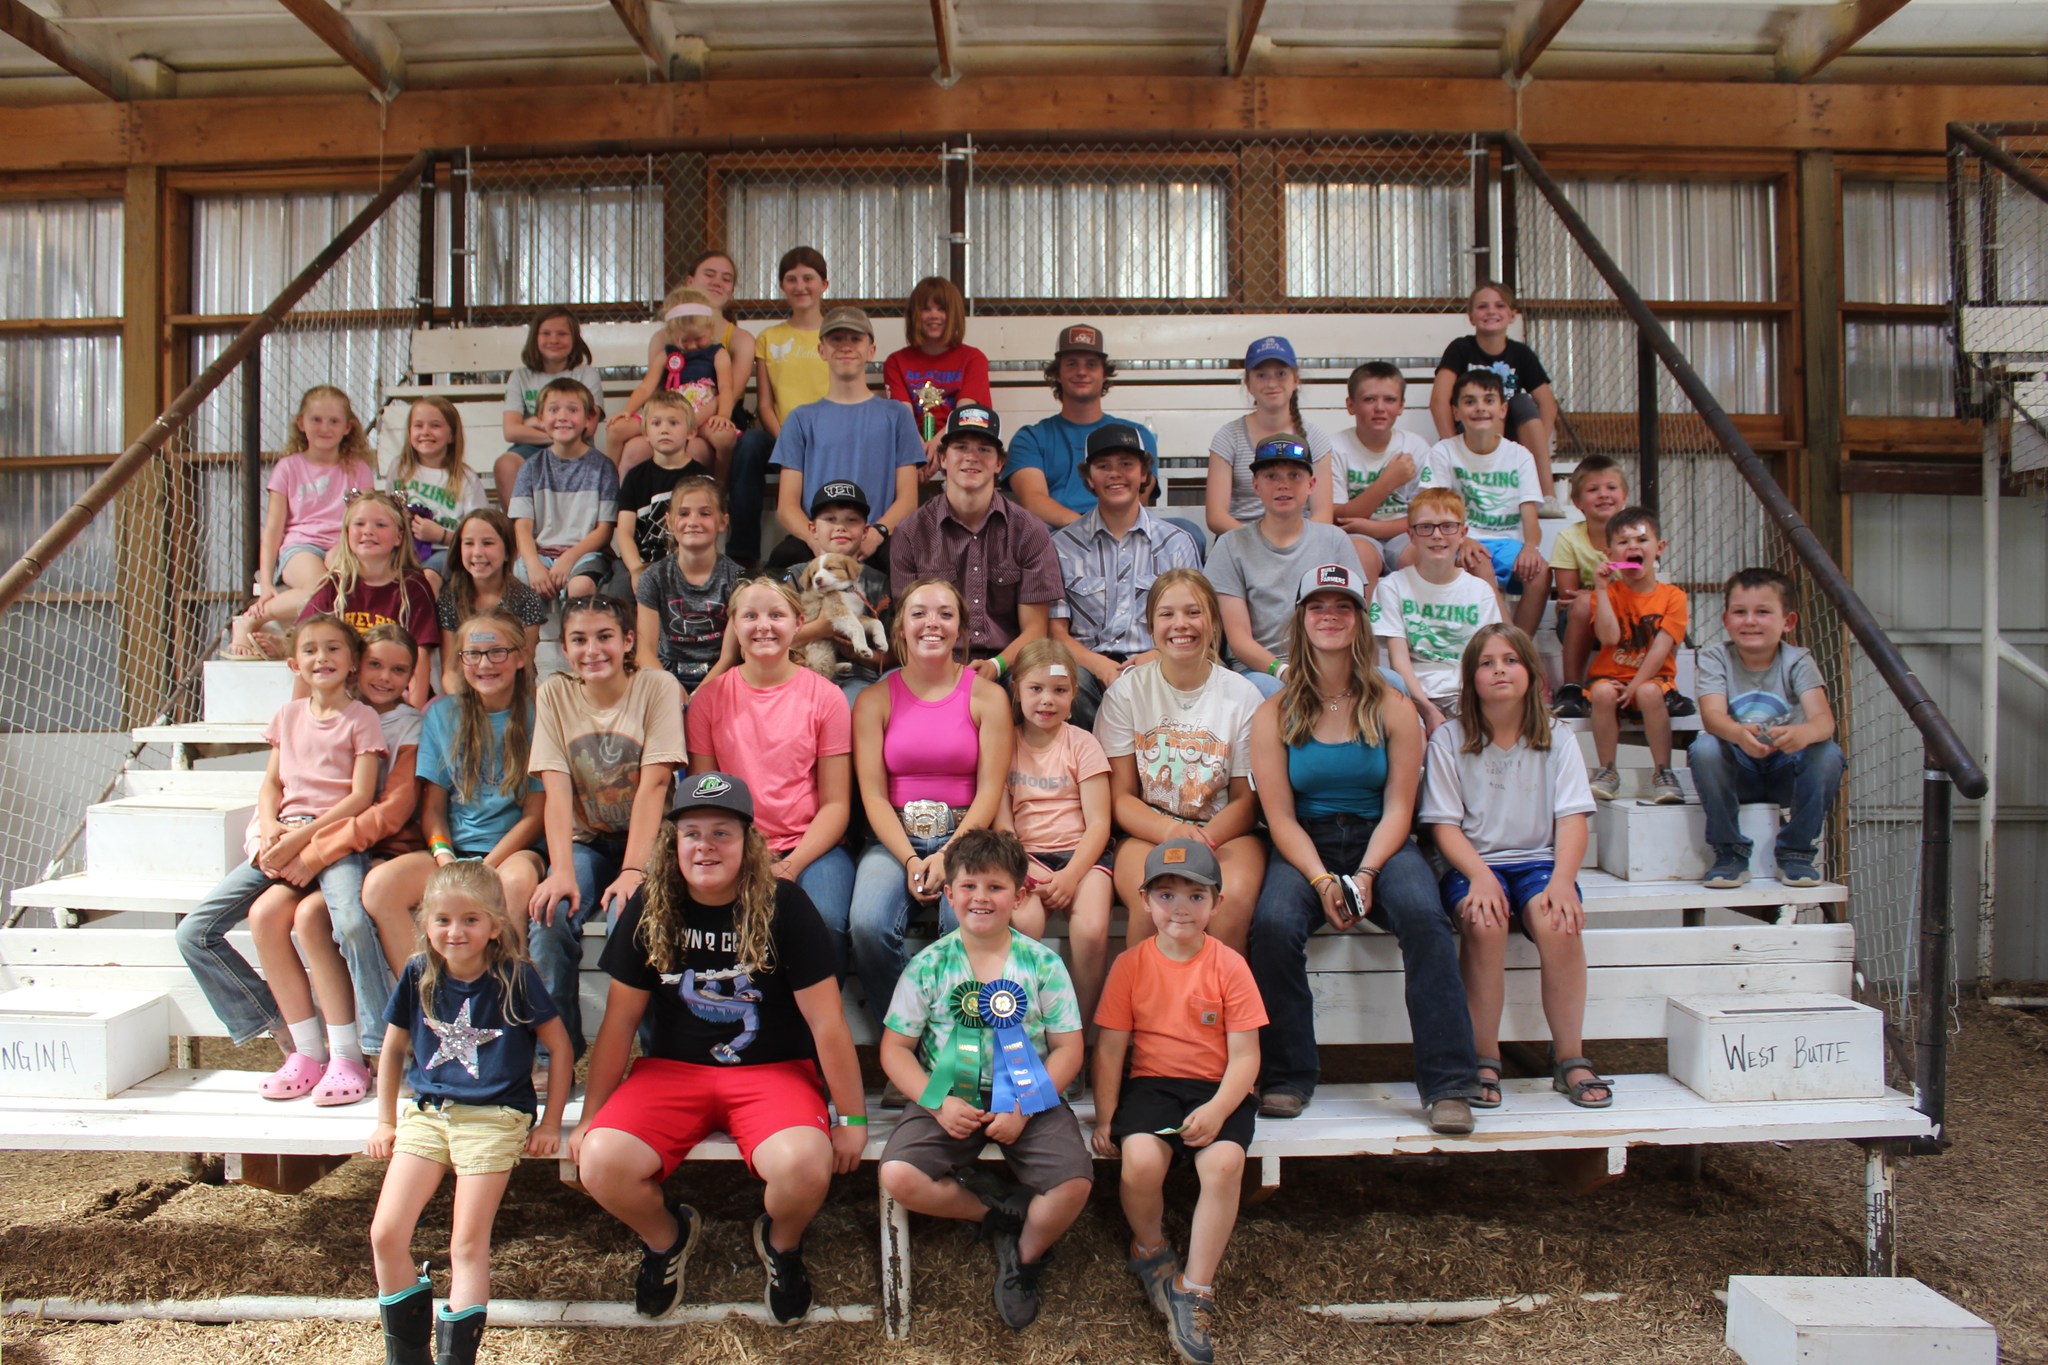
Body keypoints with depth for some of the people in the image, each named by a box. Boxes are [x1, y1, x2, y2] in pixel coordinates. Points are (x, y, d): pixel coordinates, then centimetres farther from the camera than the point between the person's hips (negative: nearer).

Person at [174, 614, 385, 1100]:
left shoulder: (361, 718, 2)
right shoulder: (288, 715, 17)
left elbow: (361, 796, -6)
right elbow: (271, 783, 17)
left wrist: (301, 837, -15)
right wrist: (268, 825, -4)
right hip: (281, 839, 6)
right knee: (195, 933, -7)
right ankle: (291, 1037, -1)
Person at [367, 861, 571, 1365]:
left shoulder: (515, 978, -9)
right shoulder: (418, 977, 1)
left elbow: (560, 1049, -2)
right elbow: (393, 1051, 16)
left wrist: (550, 1125, -2)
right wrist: (385, 1121, 16)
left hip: (493, 1117, -4)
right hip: (425, 1112, 4)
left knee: (468, 1244, -6)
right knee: (385, 1234, -6)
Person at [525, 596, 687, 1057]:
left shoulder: (658, 687, -8)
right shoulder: (553, 694, 0)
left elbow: (654, 784, -16)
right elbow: (556, 790, -9)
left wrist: (633, 871, -26)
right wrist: (561, 871, -24)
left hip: (647, 839, -2)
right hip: (585, 842, 3)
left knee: (628, 914, -30)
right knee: (549, 912, -25)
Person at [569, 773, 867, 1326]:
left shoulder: (783, 905, -10)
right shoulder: (651, 908, -1)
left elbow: (826, 1022, -8)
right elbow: (620, 1019, 6)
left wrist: (852, 1119, -6)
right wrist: (591, 1116, 7)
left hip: (772, 1071, -2)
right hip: (672, 1068, 3)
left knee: (807, 1165, -31)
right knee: (600, 1163, -24)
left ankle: (780, 1243, 9)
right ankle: (667, 1237, 14)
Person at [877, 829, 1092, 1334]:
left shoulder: (1042, 962, 1)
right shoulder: (929, 965, 1)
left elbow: (1068, 1048, 0)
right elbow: (895, 1048, 2)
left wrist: (1024, 1108, -13)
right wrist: (938, 1102, -13)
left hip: (1029, 1101, 0)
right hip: (949, 1100, 1)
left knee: (1075, 1183, -24)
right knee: (898, 1176, -24)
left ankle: (1025, 1256, 10)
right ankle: (1001, 1210, 3)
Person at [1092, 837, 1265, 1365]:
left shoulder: (1229, 966, -1)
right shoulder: (1130, 965, 2)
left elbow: (1245, 1055, -3)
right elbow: (1110, 1049, 4)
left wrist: (1218, 1109, -19)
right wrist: (1104, 1118, -4)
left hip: (1218, 1089, 0)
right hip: (1151, 1083, 1)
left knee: (1223, 1163, -30)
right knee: (1141, 1158, -29)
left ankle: (1195, 1289, -9)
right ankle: (1150, 1248, 7)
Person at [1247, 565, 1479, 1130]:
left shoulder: (1392, 708, 5)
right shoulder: (1275, 714, 3)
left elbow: (1398, 807, 0)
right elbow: (1281, 817, -3)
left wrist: (1365, 874, -17)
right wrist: (1322, 881, -19)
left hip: (1379, 844, 1)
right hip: (1304, 848, 0)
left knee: (1424, 916, -30)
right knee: (1273, 924, -30)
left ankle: (1448, 1085, -22)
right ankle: (1285, 1079, -14)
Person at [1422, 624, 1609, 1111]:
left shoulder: (1557, 739, 7)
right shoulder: (1449, 740, 2)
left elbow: (1572, 820, -2)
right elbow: (1446, 826, -3)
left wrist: (1563, 878, -21)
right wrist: (1480, 876, -21)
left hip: (1538, 858, 1)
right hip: (1473, 862, -1)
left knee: (1556, 921, -32)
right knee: (1485, 921, -34)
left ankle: (1569, 1059, -15)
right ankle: (1484, 1060, -19)